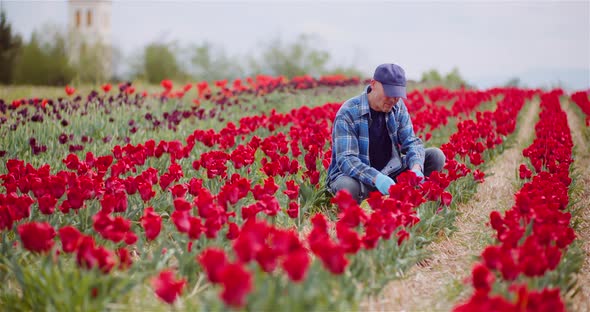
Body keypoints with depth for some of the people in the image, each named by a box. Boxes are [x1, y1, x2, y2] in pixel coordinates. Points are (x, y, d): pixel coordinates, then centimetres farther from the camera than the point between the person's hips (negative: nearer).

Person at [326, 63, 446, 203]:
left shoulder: (398, 107, 1)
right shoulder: (348, 113, -19)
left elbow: (411, 141, -2)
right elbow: (346, 160, -27)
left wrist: (416, 167, -26)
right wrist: (376, 178, -45)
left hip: (389, 172, 6)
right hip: (358, 176, -6)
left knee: (435, 156, -8)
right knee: (346, 186, -42)